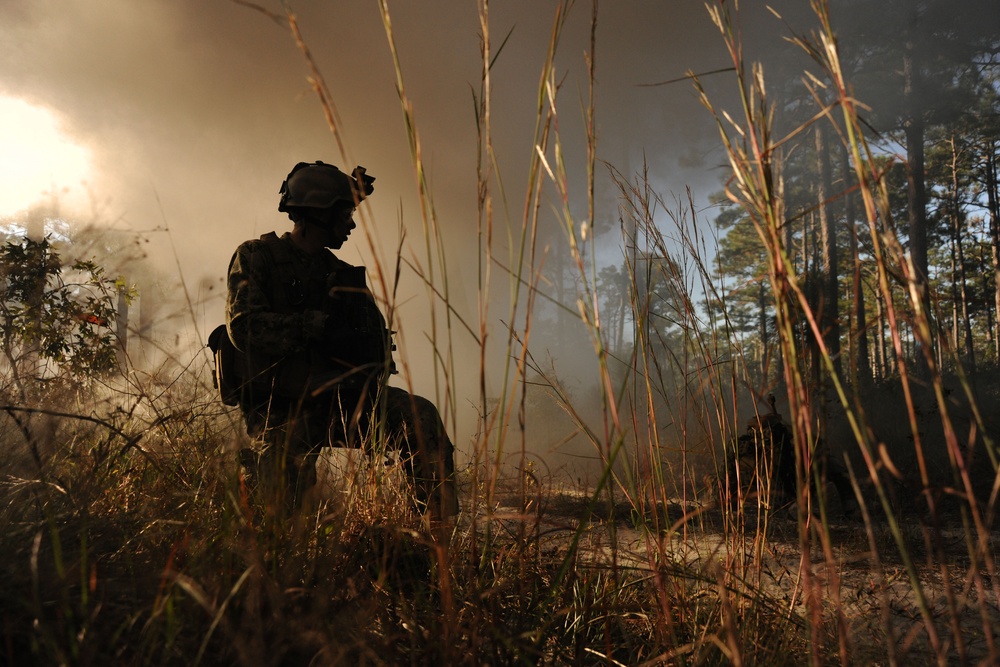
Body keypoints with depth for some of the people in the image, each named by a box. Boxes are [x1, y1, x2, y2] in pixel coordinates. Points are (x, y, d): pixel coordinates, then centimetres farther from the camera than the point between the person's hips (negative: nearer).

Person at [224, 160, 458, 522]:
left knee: (421, 414, -19)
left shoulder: (343, 274, 16)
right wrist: (319, 325, -16)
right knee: (288, 507, -23)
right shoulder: (256, 257, 2)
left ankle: (442, 531, -14)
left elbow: (379, 341, 11)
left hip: (337, 401, 4)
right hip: (280, 411, -4)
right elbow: (244, 327, -13)